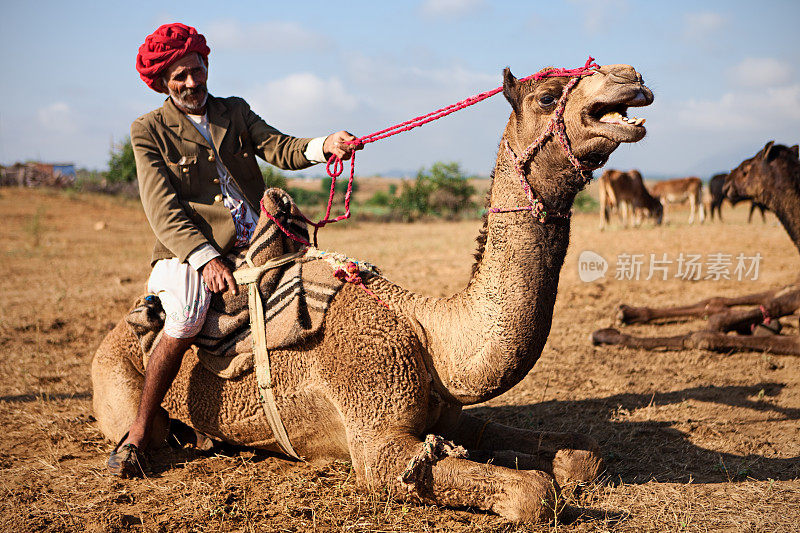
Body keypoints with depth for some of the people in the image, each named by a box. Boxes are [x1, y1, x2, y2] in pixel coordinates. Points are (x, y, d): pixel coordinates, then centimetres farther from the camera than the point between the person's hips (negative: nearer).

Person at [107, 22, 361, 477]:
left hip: (252, 245, 5)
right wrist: (205, 258, -21)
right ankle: (138, 436, -16)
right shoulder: (149, 131, 3)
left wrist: (323, 146, -22)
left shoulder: (235, 111, 16)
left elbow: (278, 148, 1)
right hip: (190, 250, -5)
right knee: (185, 324, -30)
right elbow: (163, 209, -7)